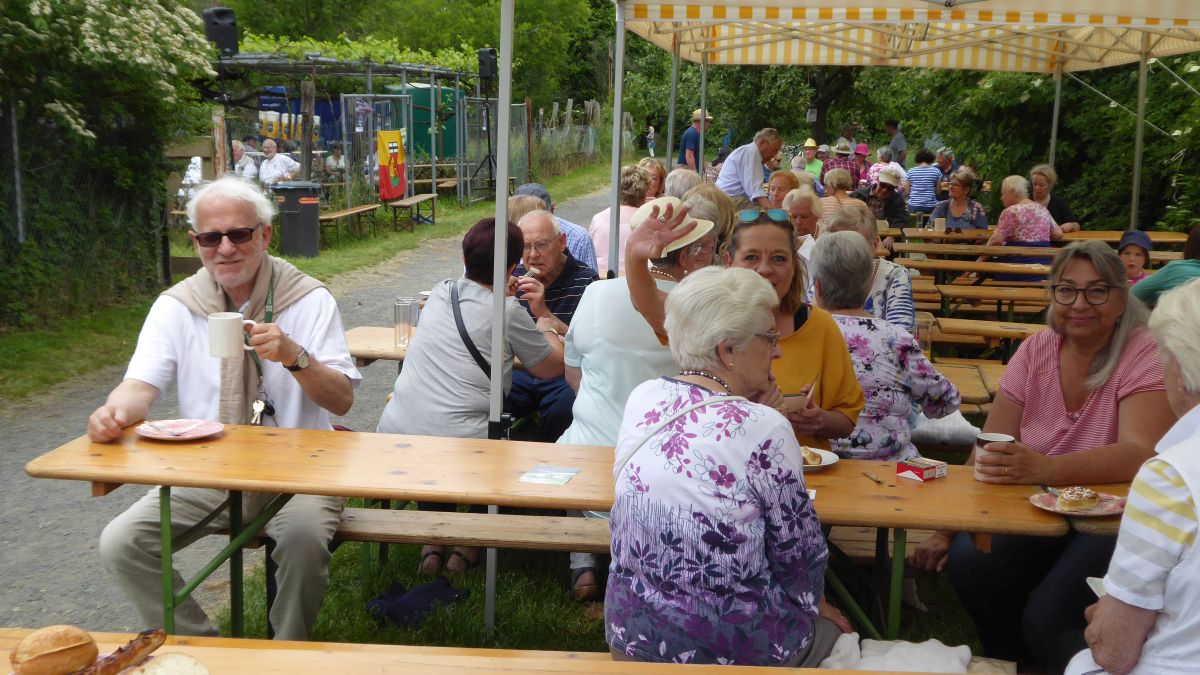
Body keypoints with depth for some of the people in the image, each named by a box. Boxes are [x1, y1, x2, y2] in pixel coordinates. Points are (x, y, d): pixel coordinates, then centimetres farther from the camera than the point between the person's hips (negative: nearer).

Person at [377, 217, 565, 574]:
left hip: (394, 437, 6)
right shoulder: (509, 311, -6)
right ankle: (471, 543, 20)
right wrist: (543, 322, 22)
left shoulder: (440, 292, 10)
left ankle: (432, 541, 28)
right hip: (461, 449, -5)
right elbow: (553, 365, 6)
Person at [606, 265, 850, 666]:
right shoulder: (764, 430, -23)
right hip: (729, 647, -6)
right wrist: (815, 603, 9)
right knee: (834, 627, 25)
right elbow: (799, 554, -11)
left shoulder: (641, 399, -5)